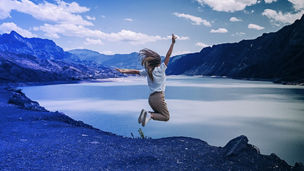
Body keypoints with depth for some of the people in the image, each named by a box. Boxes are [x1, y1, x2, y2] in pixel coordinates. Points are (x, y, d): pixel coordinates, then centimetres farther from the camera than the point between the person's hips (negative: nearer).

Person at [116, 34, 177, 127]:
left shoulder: (147, 71, 8)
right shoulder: (161, 69, -5)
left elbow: (136, 71, 6)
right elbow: (168, 55, -5)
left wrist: (123, 71, 10)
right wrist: (173, 43, -2)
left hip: (151, 97, 7)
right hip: (158, 97, -7)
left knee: (159, 113, 24)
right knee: (166, 117, 4)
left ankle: (146, 113, 0)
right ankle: (150, 115, -17)